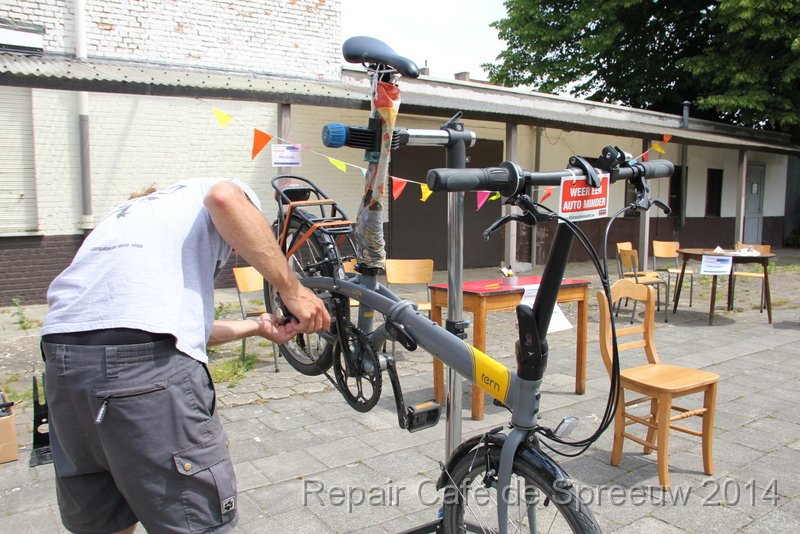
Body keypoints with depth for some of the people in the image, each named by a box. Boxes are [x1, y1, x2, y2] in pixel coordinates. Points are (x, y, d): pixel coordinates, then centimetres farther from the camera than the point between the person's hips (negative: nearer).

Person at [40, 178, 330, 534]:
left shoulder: (128, 211, 38)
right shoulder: (223, 192, 22)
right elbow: (226, 197, -9)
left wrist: (256, 327, 35)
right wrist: (291, 289, -3)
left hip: (61, 350, 8)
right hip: (146, 358, -7)